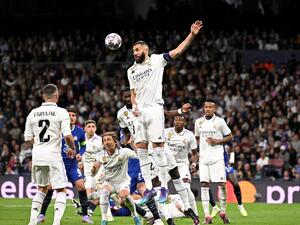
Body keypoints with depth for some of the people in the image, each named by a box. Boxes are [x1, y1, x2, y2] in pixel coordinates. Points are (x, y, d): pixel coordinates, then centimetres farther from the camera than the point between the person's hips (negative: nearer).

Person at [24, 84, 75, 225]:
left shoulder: (33, 113, 5)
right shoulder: (61, 112, -7)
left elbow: (28, 139, 7)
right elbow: (67, 136, -14)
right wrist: (72, 148, 5)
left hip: (37, 155, 4)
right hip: (53, 155, -4)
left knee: (42, 189, 22)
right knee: (61, 190, 5)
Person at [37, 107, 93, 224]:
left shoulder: (79, 131, -1)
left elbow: (83, 145, 16)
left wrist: (80, 154, -2)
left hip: (72, 164, 2)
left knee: (81, 186, -11)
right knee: (50, 187, -9)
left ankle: (85, 215, -1)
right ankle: (42, 215, 6)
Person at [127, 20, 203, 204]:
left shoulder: (156, 60, 4)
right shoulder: (131, 71, 21)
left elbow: (178, 51, -5)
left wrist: (192, 35, -16)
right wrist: (134, 106, 4)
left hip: (154, 108, -6)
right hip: (139, 113, 6)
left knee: (158, 148, -9)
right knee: (141, 150, 1)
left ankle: (164, 187, -4)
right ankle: (149, 188, 4)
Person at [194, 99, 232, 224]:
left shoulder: (220, 121, -1)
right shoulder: (199, 122, 10)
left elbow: (230, 137, 4)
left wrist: (217, 141, -10)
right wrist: (197, 152, 7)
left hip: (217, 157, -3)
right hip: (203, 158, 3)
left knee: (221, 184, -7)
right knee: (204, 184, -4)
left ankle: (223, 211, 9)